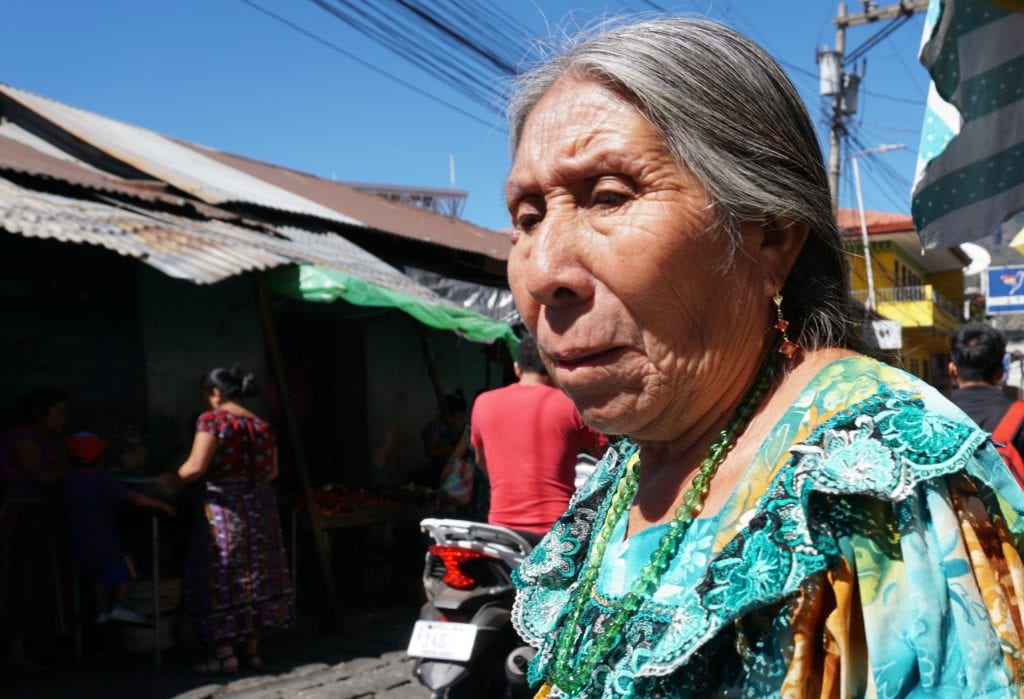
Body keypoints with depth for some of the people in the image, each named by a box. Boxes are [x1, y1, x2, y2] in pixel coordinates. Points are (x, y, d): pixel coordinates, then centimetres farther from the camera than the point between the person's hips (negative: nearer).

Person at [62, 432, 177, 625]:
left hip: (81, 546, 6)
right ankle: (120, 605, 2)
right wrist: (162, 505, -17)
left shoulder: (68, 482, 1)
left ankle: (102, 609, 22)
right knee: (126, 573, 10)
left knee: (97, 579, 23)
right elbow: (133, 497, -20)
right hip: (105, 543, -6)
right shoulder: (102, 481, -18)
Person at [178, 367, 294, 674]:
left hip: (222, 506, -6)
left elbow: (195, 468, -17)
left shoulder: (212, 419, -11)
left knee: (220, 576, 1)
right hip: (259, 505, 6)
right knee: (255, 574, 12)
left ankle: (224, 652, 1)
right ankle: (252, 649, 17)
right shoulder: (263, 425, 8)